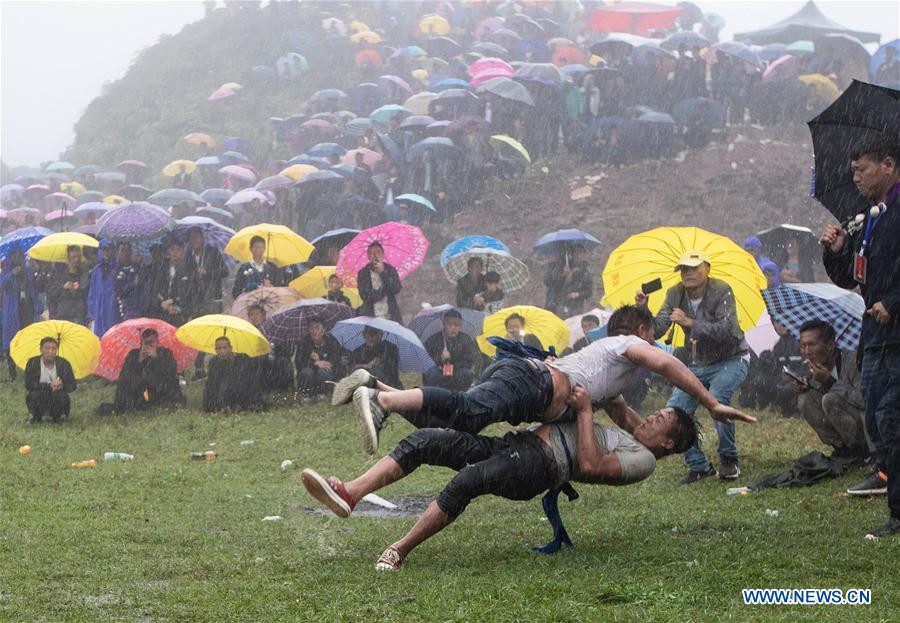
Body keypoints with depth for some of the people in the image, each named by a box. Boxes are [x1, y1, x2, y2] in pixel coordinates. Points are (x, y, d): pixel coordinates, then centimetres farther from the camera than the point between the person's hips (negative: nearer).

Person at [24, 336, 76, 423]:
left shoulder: (63, 363, -3)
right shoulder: (33, 363, -7)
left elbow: (72, 385, -6)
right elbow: (28, 384, -18)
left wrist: (62, 386, -29)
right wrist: (49, 385, -29)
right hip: (39, 401, 0)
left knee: (62, 395, -32)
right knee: (33, 395, -32)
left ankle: (57, 416, 0)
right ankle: (34, 416, 0)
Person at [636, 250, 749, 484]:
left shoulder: (721, 291, -20)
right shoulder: (675, 295, -4)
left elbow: (728, 331, -32)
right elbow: (656, 331, -10)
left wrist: (691, 323, -38)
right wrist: (643, 310, -28)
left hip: (731, 360, -6)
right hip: (698, 365, 6)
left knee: (716, 397, -33)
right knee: (674, 411, -10)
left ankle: (729, 461, -14)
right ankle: (699, 466, 6)